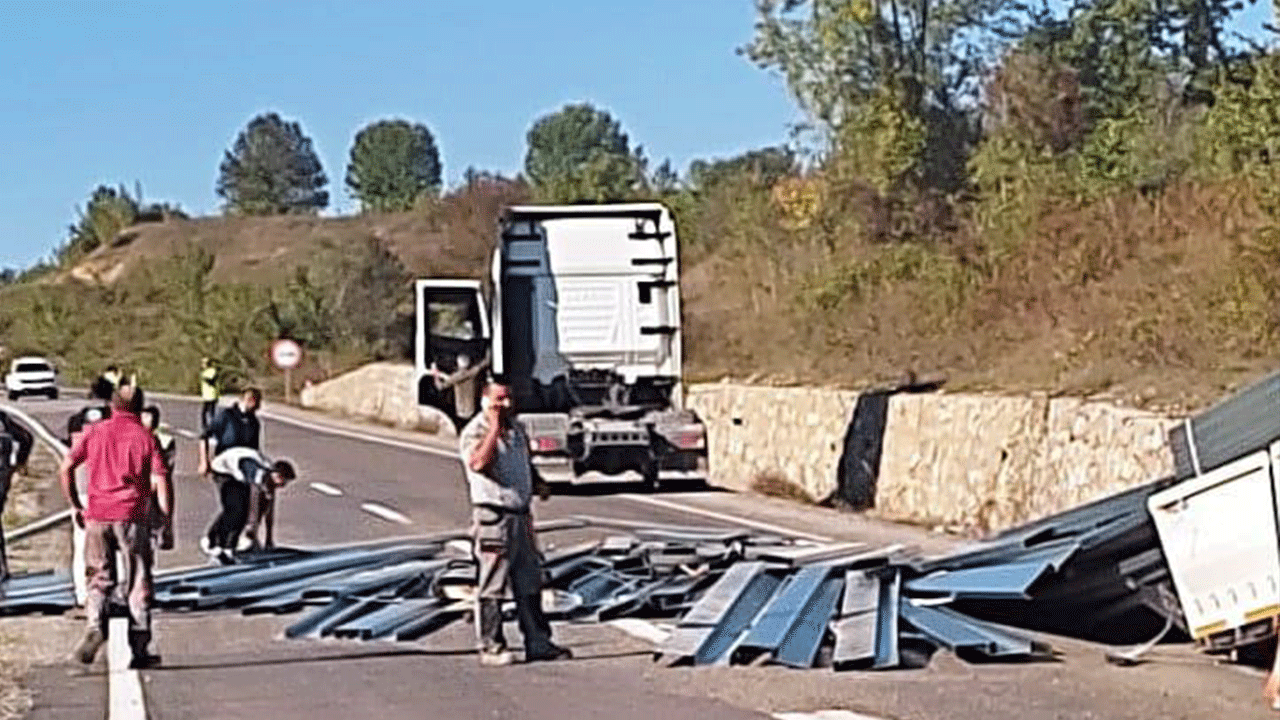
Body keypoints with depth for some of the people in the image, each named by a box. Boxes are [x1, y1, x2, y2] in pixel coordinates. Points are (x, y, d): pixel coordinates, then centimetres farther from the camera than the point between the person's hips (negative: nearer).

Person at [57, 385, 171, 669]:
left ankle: (94, 625, -14)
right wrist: (167, 521, -2)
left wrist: (76, 507, 13)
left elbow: (64, 469, 4)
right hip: (132, 517, -2)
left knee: (99, 579, 13)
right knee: (137, 583, 6)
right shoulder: (145, 437, 1)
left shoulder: (93, 432, 7)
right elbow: (160, 482, -7)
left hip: (97, 517, 2)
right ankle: (140, 650, 7)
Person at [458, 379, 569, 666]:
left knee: (530, 583, 12)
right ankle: (491, 648, 5)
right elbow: (478, 462, -29)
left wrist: (538, 482, 9)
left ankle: (538, 643, 19)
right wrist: (495, 428, -23)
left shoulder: (516, 429, 15)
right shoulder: (475, 432, -9)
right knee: (491, 588, -2)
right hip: (493, 516, -8)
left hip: (520, 514, 8)